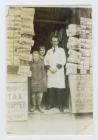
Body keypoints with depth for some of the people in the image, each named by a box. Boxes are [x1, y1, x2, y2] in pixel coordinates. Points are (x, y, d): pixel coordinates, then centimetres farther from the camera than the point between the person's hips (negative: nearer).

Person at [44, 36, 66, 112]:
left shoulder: (61, 50, 10)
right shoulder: (49, 51, 19)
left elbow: (63, 61, -1)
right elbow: (45, 61, 11)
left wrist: (56, 67, -12)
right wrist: (49, 67, -7)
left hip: (59, 72, -3)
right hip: (50, 72, 3)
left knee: (59, 88, -8)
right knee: (50, 88, -2)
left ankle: (60, 105, -5)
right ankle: (51, 104, 5)